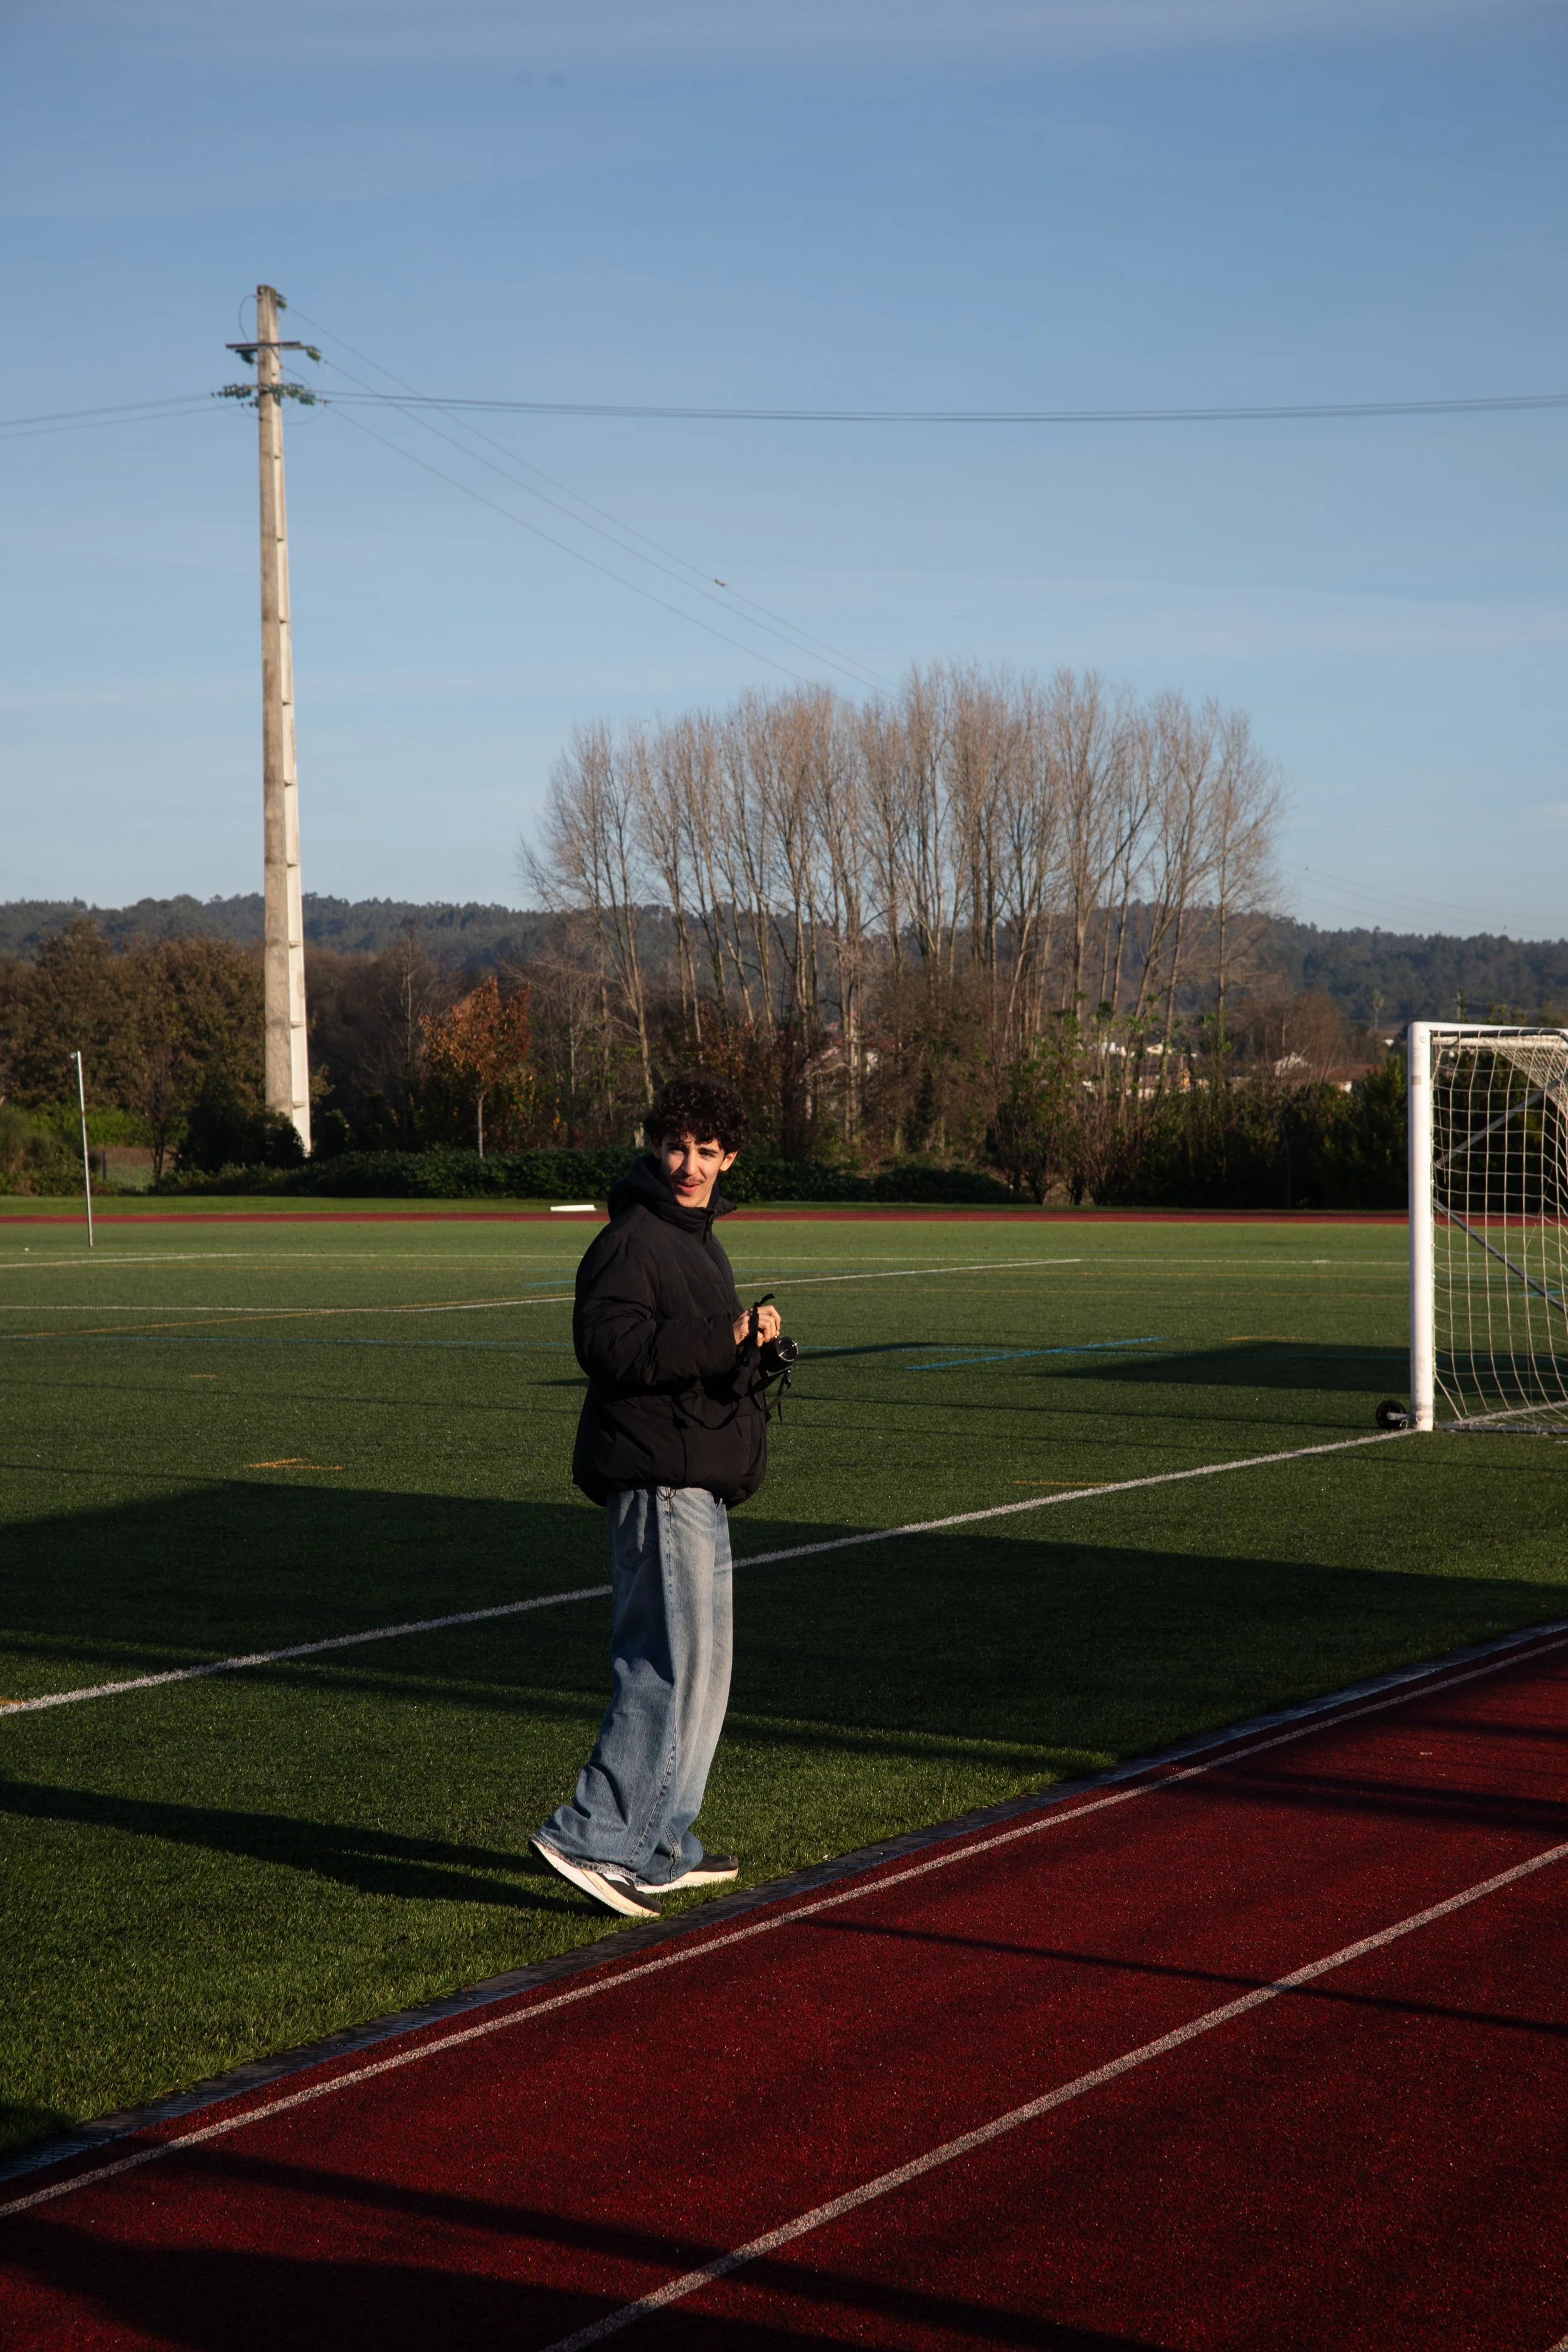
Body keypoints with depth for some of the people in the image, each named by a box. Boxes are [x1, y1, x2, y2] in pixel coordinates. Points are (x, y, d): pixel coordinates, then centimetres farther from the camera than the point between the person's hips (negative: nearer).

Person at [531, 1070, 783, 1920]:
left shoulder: (697, 1238, 20)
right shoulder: (633, 1239, -13)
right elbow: (607, 1343, -26)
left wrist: (749, 1346, 15)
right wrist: (725, 1335, -27)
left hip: (697, 1485, 11)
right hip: (658, 1480, -11)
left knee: (697, 1665, 14)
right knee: (675, 1663, -15)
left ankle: (660, 1846, 21)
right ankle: (591, 1838, -16)